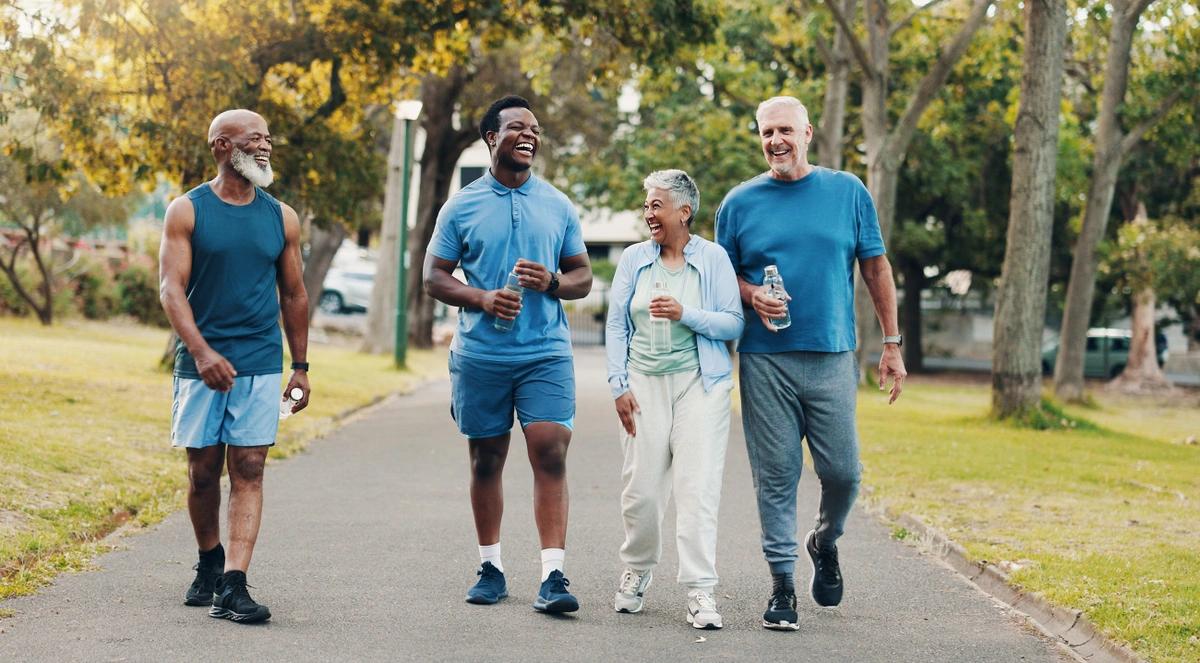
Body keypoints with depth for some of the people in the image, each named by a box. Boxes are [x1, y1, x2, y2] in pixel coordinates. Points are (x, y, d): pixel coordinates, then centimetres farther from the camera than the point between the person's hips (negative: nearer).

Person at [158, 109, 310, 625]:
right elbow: (171, 288, -9)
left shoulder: (281, 218, 8)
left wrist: (300, 366, 11)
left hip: (261, 365, 1)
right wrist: (202, 353, -21)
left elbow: (293, 296, 14)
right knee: (203, 471, 7)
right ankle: (209, 562, 30)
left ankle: (233, 585, -11)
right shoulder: (187, 212, -1)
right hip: (201, 363, -1)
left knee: (248, 470, -7)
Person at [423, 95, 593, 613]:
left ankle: (553, 575, -13)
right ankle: (491, 567, 20)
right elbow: (435, 277, 5)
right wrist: (483, 299, -13)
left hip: (546, 353, 0)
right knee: (486, 460, 8)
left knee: (551, 456, -11)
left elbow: (583, 277, 12)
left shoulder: (558, 206, 9)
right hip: (480, 354, 0)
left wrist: (551, 283, -10)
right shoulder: (461, 206, 5)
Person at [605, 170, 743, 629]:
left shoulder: (713, 258, 2)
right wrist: (619, 385, 2)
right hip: (644, 383, 2)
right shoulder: (634, 259, 9)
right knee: (641, 487, 0)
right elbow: (616, 325, 10)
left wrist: (685, 314, -15)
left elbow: (734, 323, -2)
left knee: (697, 486, -10)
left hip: (699, 383, -2)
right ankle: (637, 571, 23)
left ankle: (700, 591, -11)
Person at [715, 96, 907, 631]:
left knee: (842, 471, -2)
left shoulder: (848, 192, 6)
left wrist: (892, 345, 6)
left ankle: (825, 542, 28)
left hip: (832, 358, 0)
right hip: (764, 361, 0)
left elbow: (875, 268, 9)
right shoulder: (740, 203, 7)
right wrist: (751, 295, -9)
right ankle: (782, 583, 8)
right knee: (775, 476, -1)